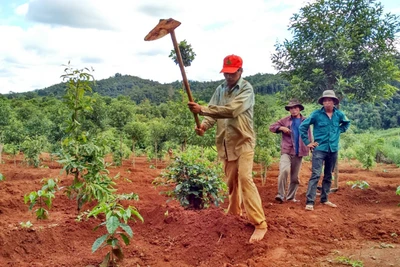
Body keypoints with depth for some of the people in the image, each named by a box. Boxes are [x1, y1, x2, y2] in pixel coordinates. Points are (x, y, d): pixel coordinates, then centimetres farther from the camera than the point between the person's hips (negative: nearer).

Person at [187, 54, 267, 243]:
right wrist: (204, 124, -22)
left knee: (245, 178, -16)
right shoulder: (220, 89, 10)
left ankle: (259, 223, -13)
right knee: (231, 180, 14)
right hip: (226, 142, 6)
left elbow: (231, 110, -25)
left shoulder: (246, 89, -11)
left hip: (243, 141, -6)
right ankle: (234, 212, 35)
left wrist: (202, 109, -30)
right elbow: (214, 112, 1)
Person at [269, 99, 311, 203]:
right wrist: (281, 128, -9)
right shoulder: (285, 120, 5)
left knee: (295, 177, 9)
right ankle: (281, 194, -15)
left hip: (299, 152, 2)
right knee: (284, 170, -24)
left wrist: (309, 147, 2)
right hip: (286, 151, -2)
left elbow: (308, 136, 10)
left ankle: (291, 197, 22)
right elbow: (272, 127, 7)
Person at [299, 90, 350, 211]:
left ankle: (324, 199, 25)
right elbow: (303, 126, -4)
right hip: (319, 149, -4)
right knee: (315, 175, -11)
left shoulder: (339, 114, 2)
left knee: (328, 176, 13)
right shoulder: (316, 114, -9)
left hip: (333, 150, 4)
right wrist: (307, 142, -4)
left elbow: (347, 123, 23)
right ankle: (310, 202, -11)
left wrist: (339, 131, 8)